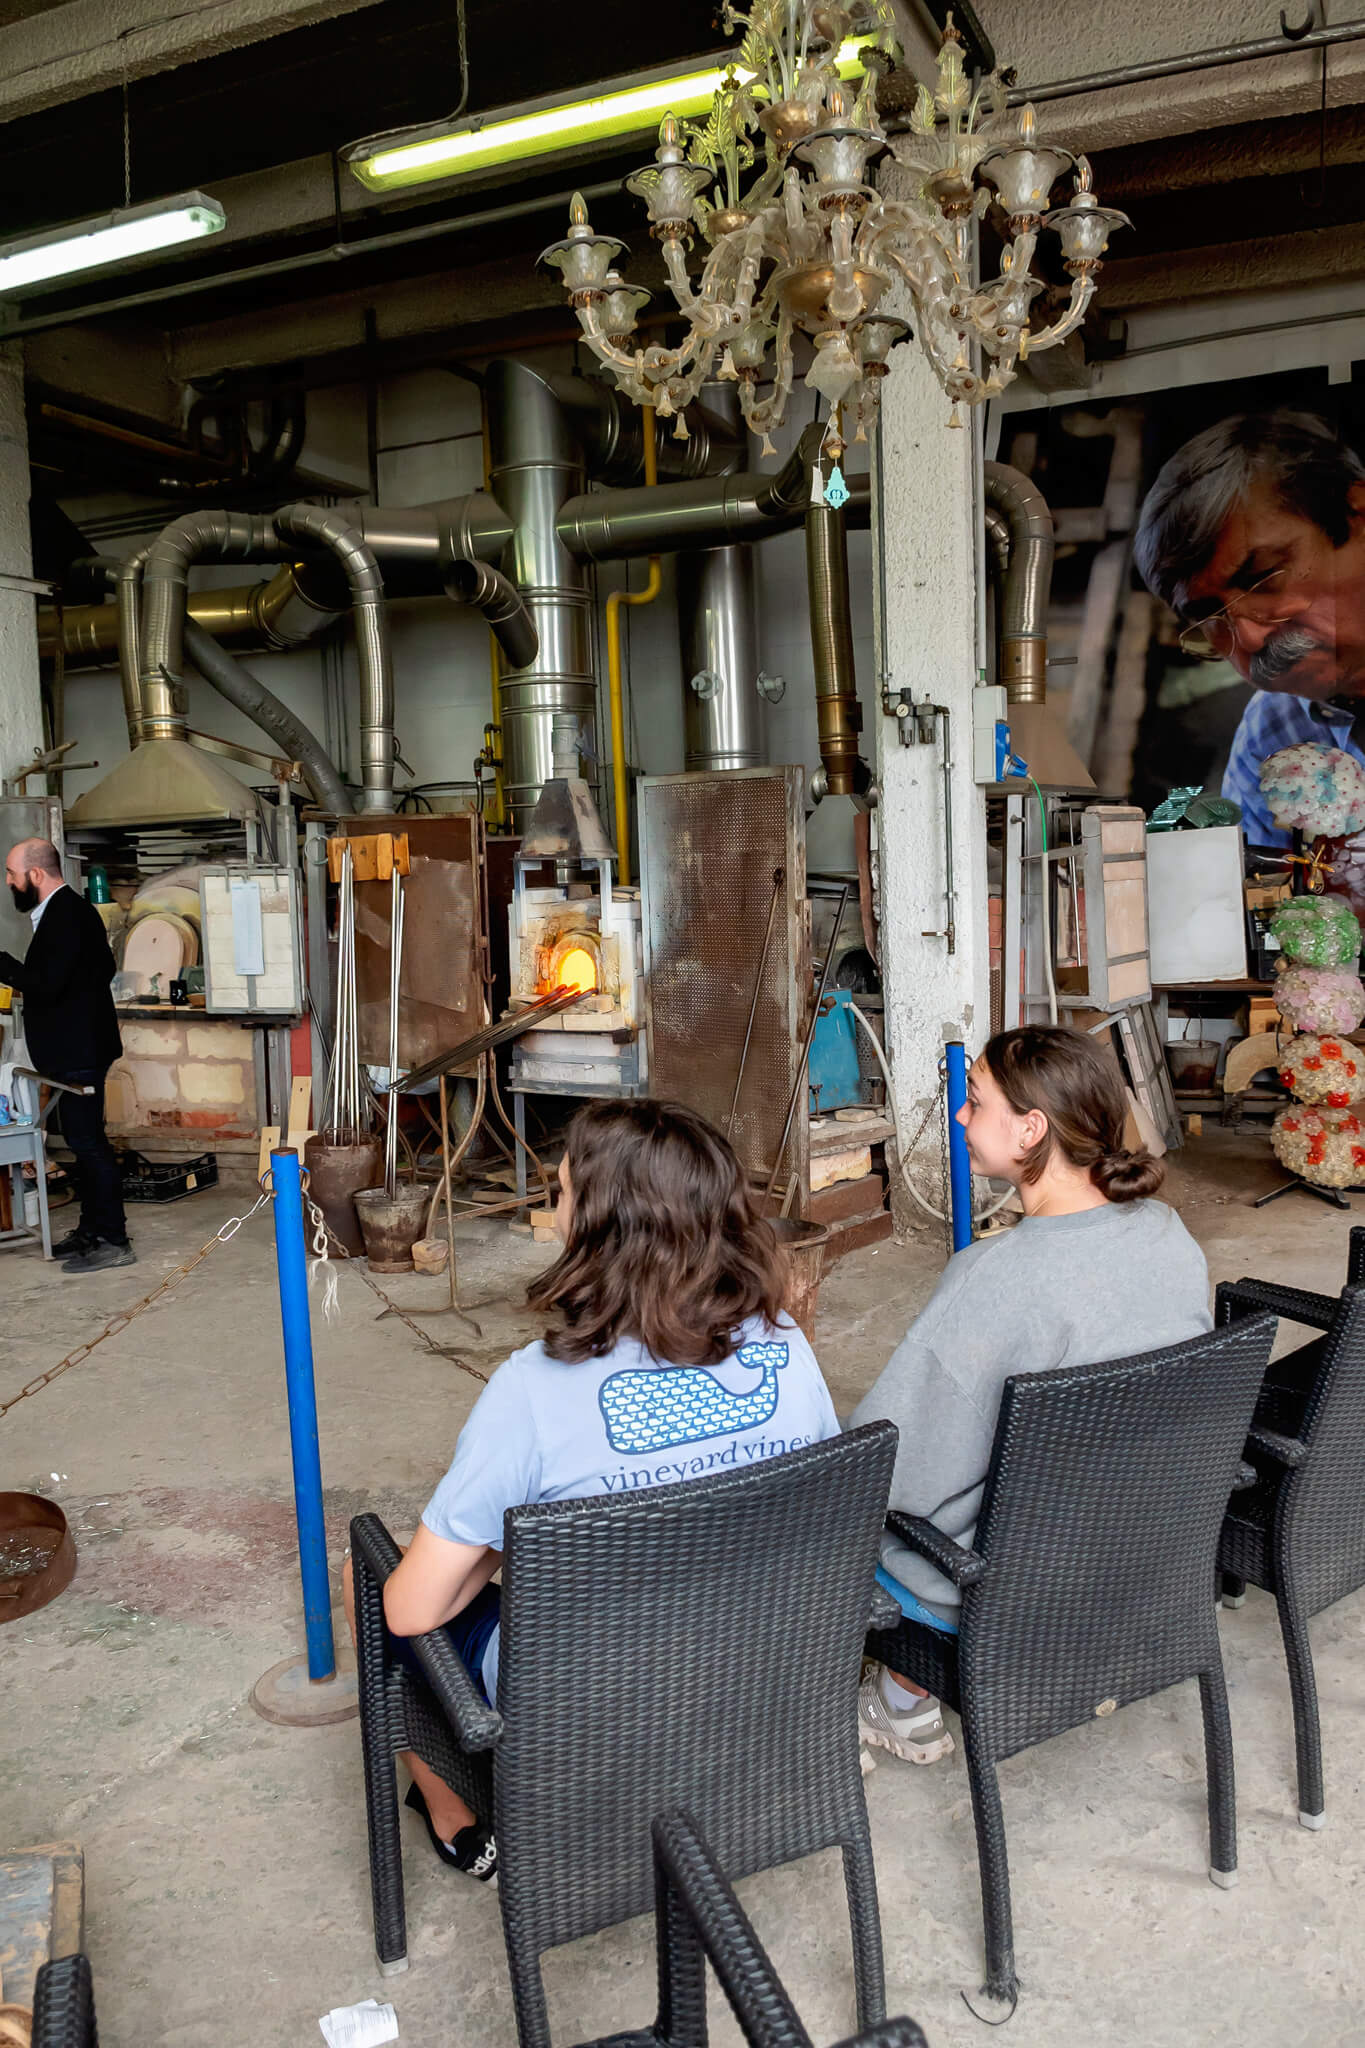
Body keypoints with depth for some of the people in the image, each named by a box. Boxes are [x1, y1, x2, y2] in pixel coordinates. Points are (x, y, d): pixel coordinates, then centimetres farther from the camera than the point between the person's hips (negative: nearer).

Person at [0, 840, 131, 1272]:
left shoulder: (63, 916, -18)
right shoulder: (73, 909, 14)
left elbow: (44, 983, -25)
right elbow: (105, 968, 22)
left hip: (77, 1052, -11)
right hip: (78, 1046, 11)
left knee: (88, 1142, -6)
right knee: (84, 1141, 15)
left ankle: (112, 1241, -1)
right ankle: (92, 1230, 23)